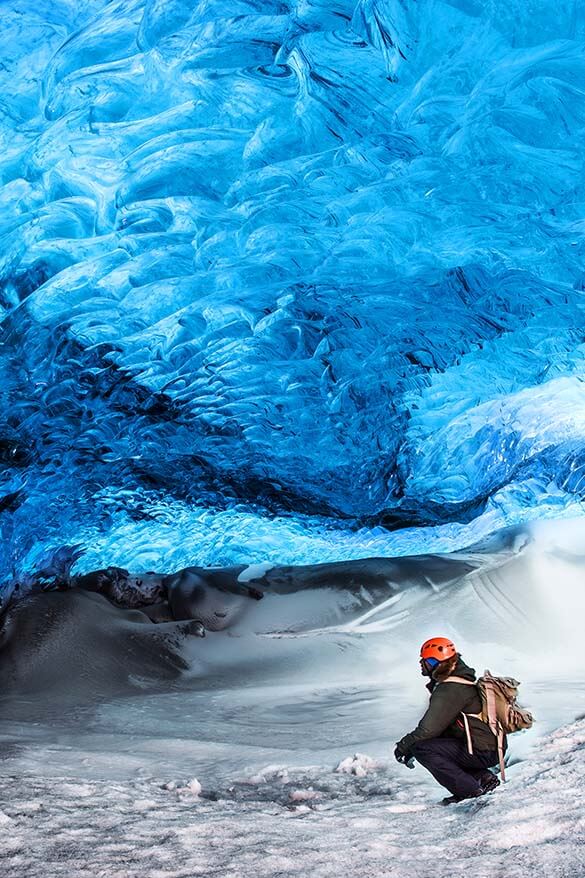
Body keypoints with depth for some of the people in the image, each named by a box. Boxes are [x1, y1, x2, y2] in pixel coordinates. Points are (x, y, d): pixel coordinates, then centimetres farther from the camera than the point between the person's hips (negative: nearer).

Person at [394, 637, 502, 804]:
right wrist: (410, 745, 15)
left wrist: (404, 745, -3)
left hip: (483, 752, -10)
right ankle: (484, 778, 13)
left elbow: (429, 729, -19)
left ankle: (469, 791, -12)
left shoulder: (450, 690, -18)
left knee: (422, 748, -14)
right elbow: (437, 724, 20)